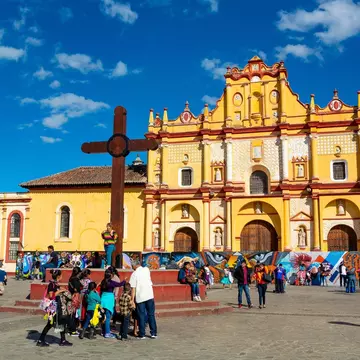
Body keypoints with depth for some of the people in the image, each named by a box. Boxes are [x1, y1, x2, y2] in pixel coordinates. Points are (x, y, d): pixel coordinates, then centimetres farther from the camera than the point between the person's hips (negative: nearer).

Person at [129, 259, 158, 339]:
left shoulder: (134, 274, -7)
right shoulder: (147, 270, 4)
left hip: (140, 297, -3)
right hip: (149, 296, 3)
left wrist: (132, 300, -6)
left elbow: (133, 288, -9)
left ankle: (142, 334, 10)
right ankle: (154, 333, 13)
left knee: (141, 316, 6)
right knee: (151, 315, 10)